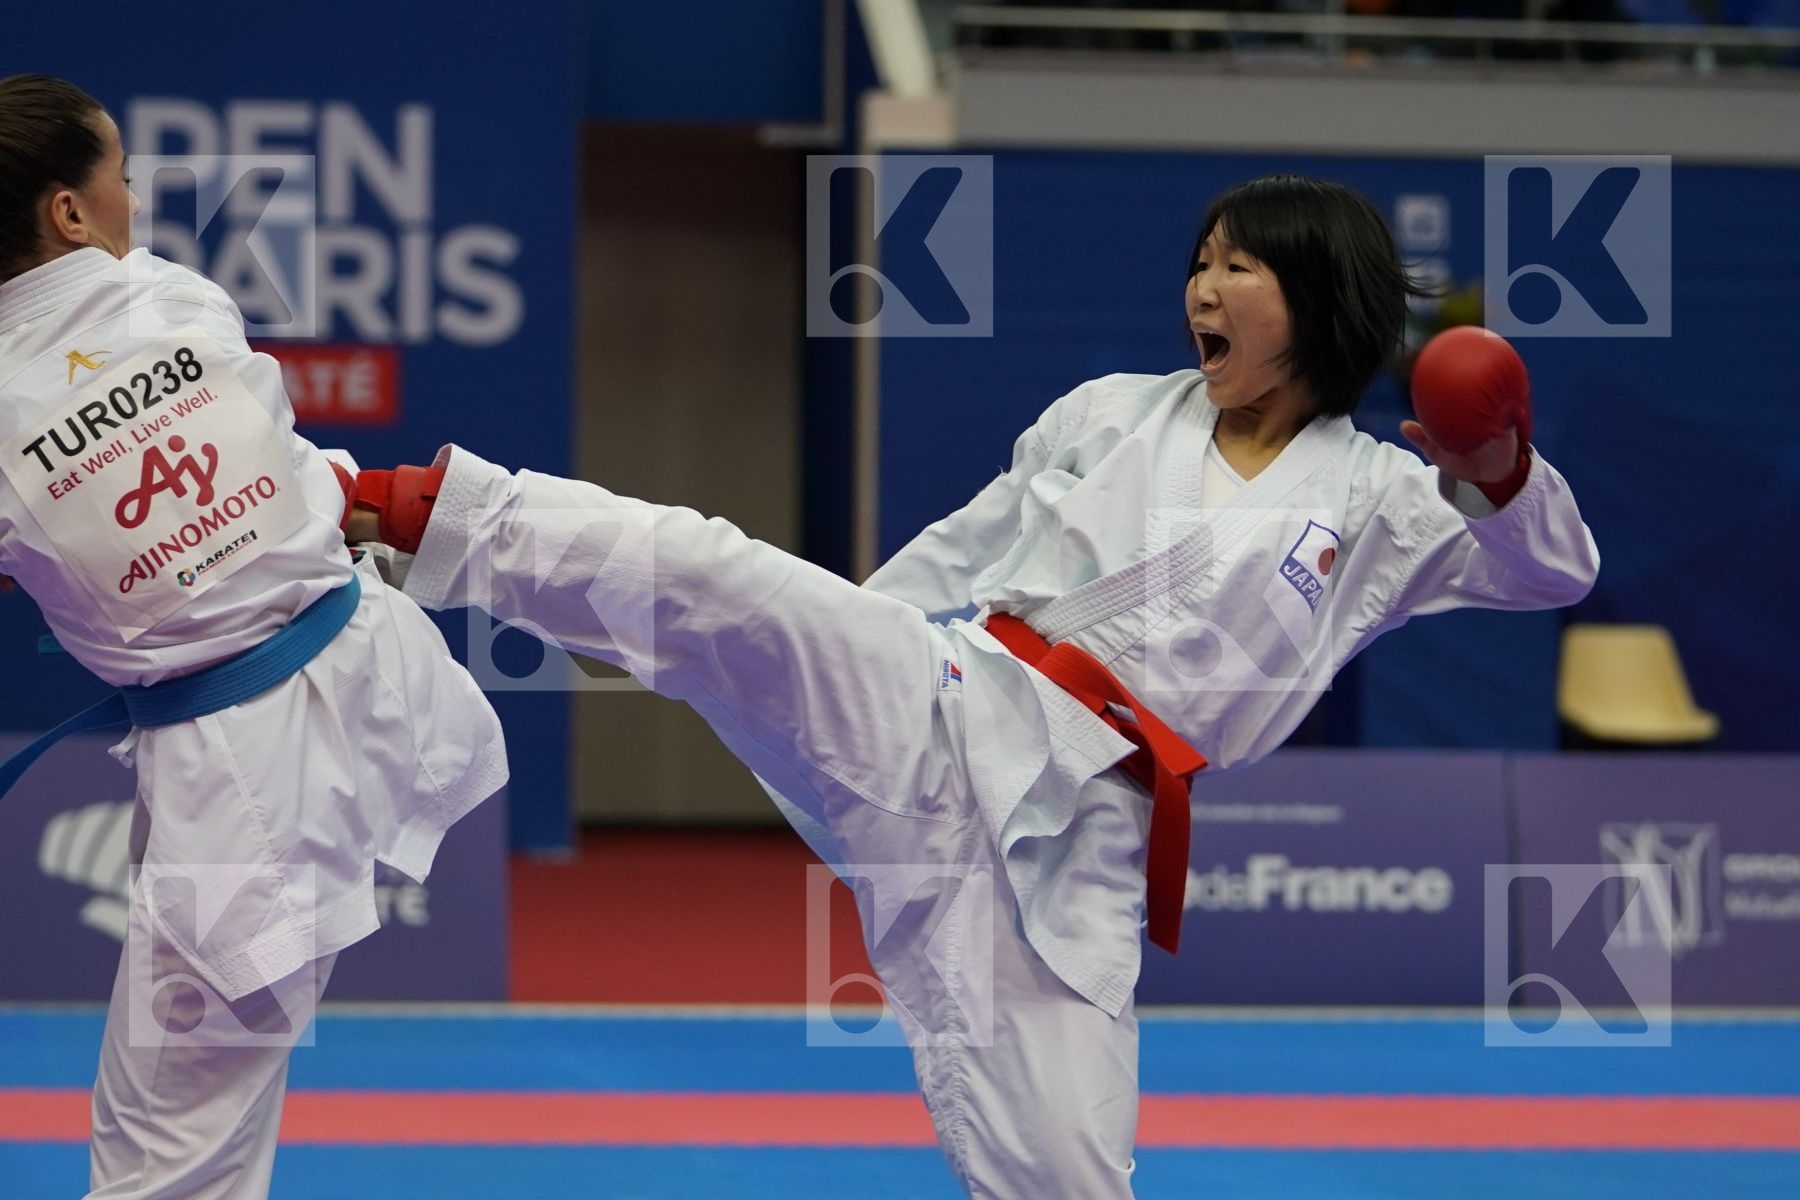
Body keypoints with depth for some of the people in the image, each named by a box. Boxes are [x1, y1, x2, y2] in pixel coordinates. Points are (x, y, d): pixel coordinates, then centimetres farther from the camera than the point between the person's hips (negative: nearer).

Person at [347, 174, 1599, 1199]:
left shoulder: (1379, 501, 8)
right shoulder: (1109, 414, 13)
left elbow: (1553, 568, 4)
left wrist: (1501, 477, -17)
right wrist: (825, 656, 23)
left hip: (1070, 830, -1)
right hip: (940, 699, 1)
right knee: (702, 571, -24)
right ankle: (422, 511, -22)